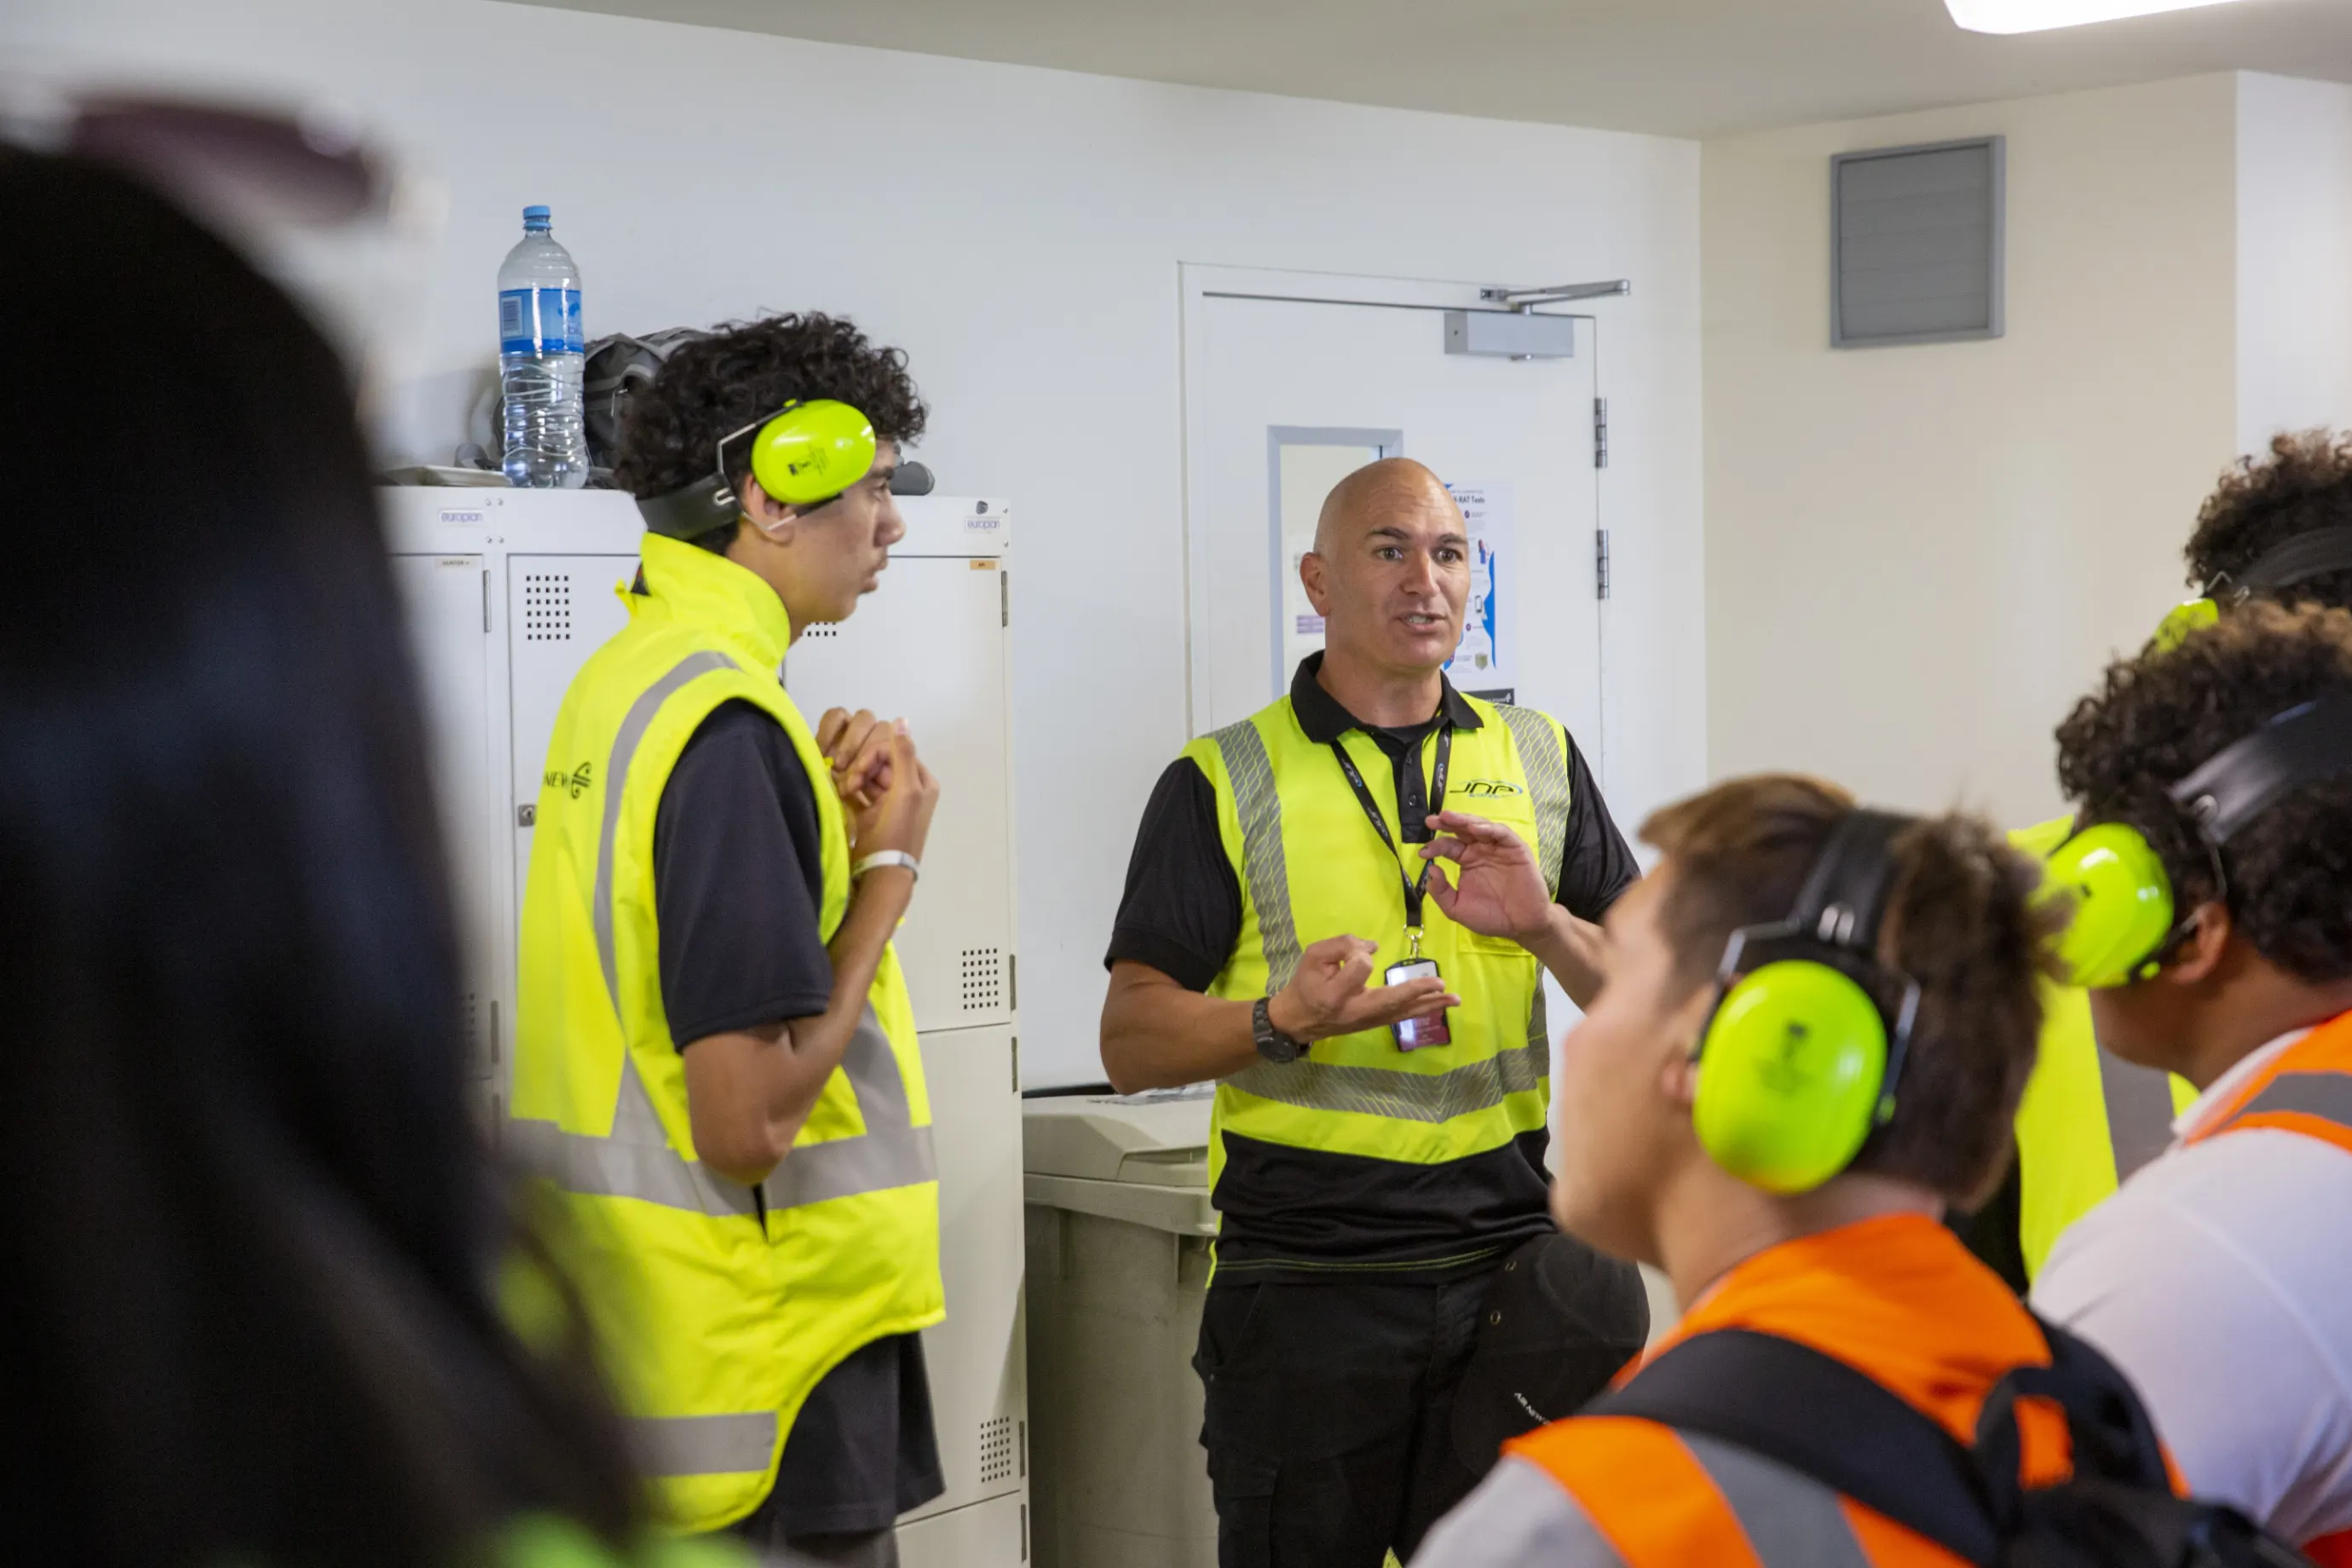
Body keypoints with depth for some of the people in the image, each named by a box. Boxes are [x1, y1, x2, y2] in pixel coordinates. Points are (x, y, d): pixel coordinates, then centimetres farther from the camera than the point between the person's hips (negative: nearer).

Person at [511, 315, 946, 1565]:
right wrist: (886, 863, -13)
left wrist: (823, 824, 6)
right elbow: (746, 1122, -24)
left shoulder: (622, 675, 10)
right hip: (766, 1361, -10)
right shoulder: (725, 722, -20)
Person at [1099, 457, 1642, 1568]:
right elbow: (1132, 1041, -3)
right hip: (1302, 1280, -2)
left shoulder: (1540, 759, 11)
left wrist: (1541, 927, -10)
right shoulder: (1222, 782, 2)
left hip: (1507, 1261, 3)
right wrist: (1287, 1018, -21)